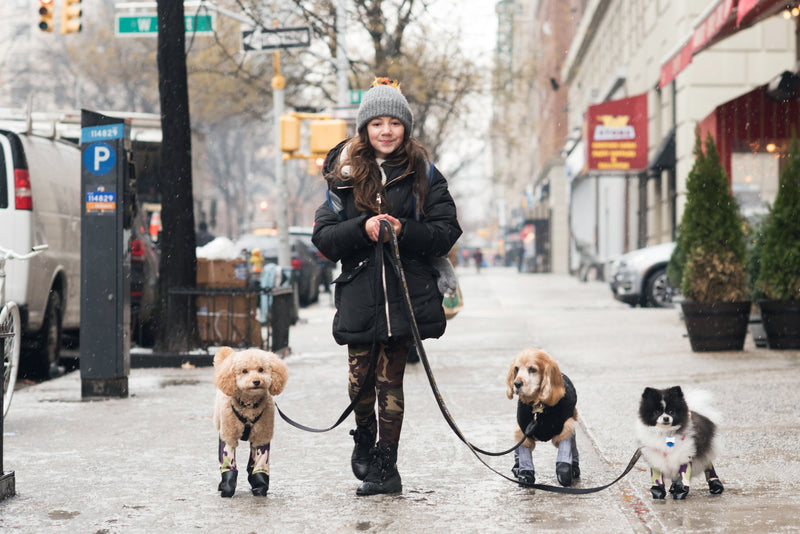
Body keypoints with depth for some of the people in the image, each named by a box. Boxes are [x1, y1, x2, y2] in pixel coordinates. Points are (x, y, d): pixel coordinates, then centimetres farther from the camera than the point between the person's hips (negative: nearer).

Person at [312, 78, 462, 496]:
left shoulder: (423, 175, 6)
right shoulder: (346, 175, 8)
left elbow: (446, 232, 1)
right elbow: (323, 237, 3)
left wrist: (403, 231, -15)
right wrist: (363, 228, -14)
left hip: (405, 294, -1)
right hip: (359, 293, 1)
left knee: (390, 380, -1)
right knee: (361, 379, -1)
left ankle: (386, 467, 8)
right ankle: (364, 437, 30)